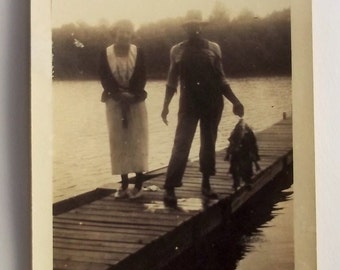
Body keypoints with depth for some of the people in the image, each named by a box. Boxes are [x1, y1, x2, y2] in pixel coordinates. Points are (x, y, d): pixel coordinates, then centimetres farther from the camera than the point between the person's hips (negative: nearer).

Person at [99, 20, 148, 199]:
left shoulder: (138, 52, -1)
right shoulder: (106, 54, -2)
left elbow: (142, 77, -4)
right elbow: (104, 78, -5)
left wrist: (132, 94, -18)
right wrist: (120, 94, -17)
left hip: (136, 101, -1)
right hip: (115, 102, 1)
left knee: (137, 141, -2)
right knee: (118, 142, 3)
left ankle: (138, 184, 3)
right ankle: (124, 184, 9)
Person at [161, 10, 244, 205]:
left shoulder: (213, 48, 5)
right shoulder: (177, 50, 4)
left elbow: (221, 80, 8)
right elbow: (172, 81, 7)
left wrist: (235, 101, 2)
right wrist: (166, 105, -1)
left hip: (213, 104, 2)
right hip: (189, 104, -2)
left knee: (209, 143, 9)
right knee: (181, 145, -9)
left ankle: (206, 183, 22)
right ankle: (170, 188, -9)